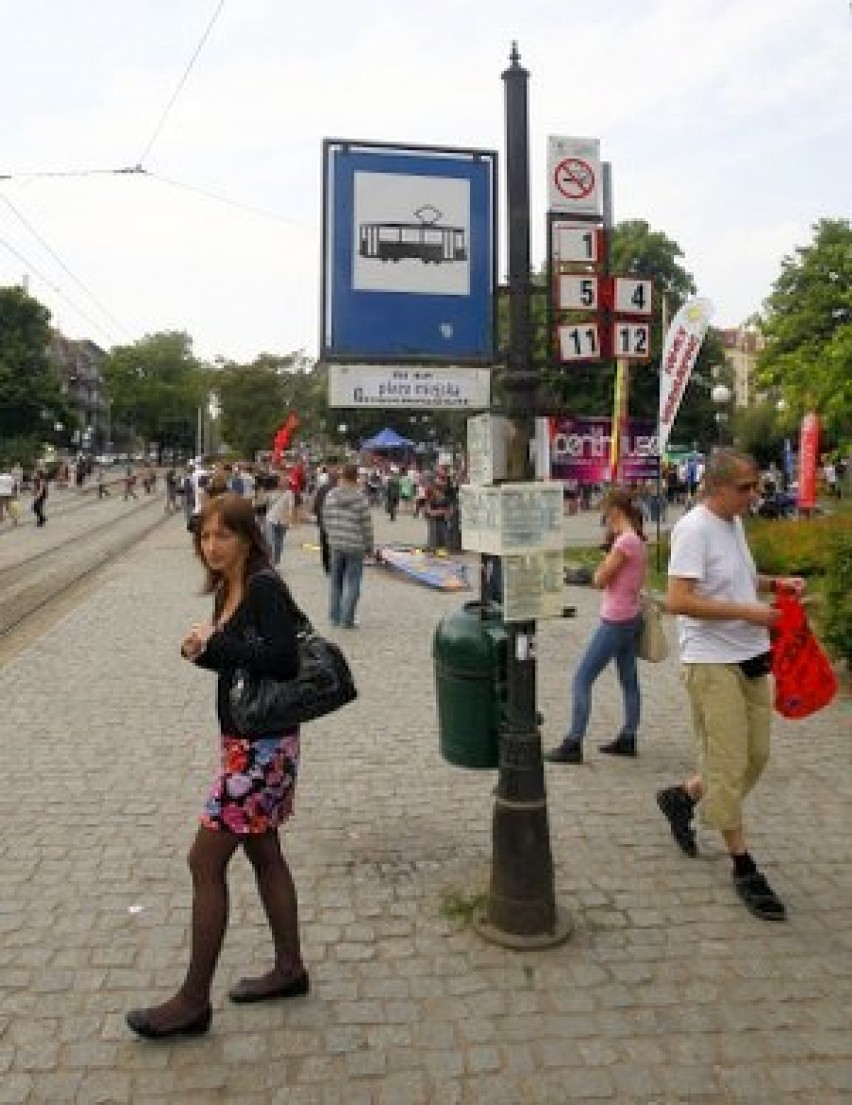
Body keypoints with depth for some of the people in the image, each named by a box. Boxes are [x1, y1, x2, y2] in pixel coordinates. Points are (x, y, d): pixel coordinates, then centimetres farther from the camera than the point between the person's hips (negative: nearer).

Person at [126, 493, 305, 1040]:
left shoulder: (265, 587, -17)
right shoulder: (229, 590, 9)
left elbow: (283, 658, -28)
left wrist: (214, 643, -20)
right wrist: (201, 650, -5)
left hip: (264, 745, -9)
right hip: (246, 742, 9)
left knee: (206, 860, -2)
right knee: (262, 852, 18)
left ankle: (193, 1001, 14)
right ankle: (289, 969, 34)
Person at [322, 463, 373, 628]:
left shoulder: (331, 495, 0)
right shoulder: (360, 498, -12)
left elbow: (326, 519, 6)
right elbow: (366, 524, -9)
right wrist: (369, 546, 2)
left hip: (336, 545, 4)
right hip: (355, 546, -4)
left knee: (335, 581, 15)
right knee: (352, 583, 3)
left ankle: (334, 617, 22)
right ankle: (347, 619, 3)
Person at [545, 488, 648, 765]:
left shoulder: (624, 541, -20)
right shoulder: (638, 540, 8)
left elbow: (600, 580, -15)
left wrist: (608, 548, -5)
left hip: (616, 621, -10)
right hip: (631, 617, 10)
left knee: (582, 679, -4)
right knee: (629, 681, 14)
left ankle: (573, 744, -3)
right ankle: (627, 739, 22)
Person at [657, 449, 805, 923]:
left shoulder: (734, 523, 12)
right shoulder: (694, 528, -16)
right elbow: (678, 601, -24)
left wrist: (776, 582, 9)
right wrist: (747, 611, -21)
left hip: (751, 659, 9)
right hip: (713, 663, -9)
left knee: (755, 757, 16)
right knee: (728, 767, -1)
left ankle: (681, 797, 35)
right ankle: (744, 868, 12)